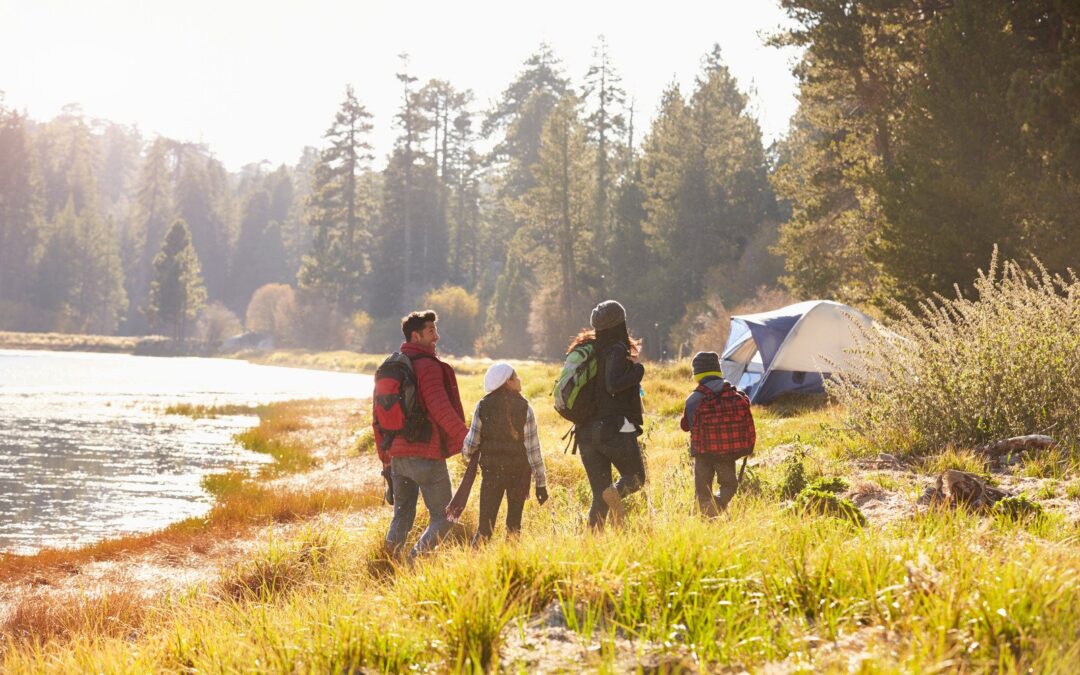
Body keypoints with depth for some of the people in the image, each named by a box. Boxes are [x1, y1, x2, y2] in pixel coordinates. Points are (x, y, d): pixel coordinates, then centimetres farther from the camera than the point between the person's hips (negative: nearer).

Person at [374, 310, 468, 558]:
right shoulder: (428, 366, -12)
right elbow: (441, 410, -22)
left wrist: (385, 455, 23)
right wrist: (467, 439, -18)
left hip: (397, 456, 7)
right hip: (426, 456, -7)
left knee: (401, 517, 18)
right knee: (442, 518, 1)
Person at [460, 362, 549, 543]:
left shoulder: (483, 406, -5)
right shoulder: (524, 409, -9)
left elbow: (471, 442, -3)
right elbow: (533, 449, -9)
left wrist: (466, 454, 21)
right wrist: (541, 482, -3)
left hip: (491, 469, 1)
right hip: (519, 471, -1)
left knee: (485, 525, 3)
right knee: (514, 524, 10)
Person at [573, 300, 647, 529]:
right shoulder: (617, 350, -9)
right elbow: (613, 385, -23)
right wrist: (637, 371, -10)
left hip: (587, 432, 6)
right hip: (616, 429, -6)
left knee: (599, 495, 8)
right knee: (635, 476, 12)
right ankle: (616, 492, -19)